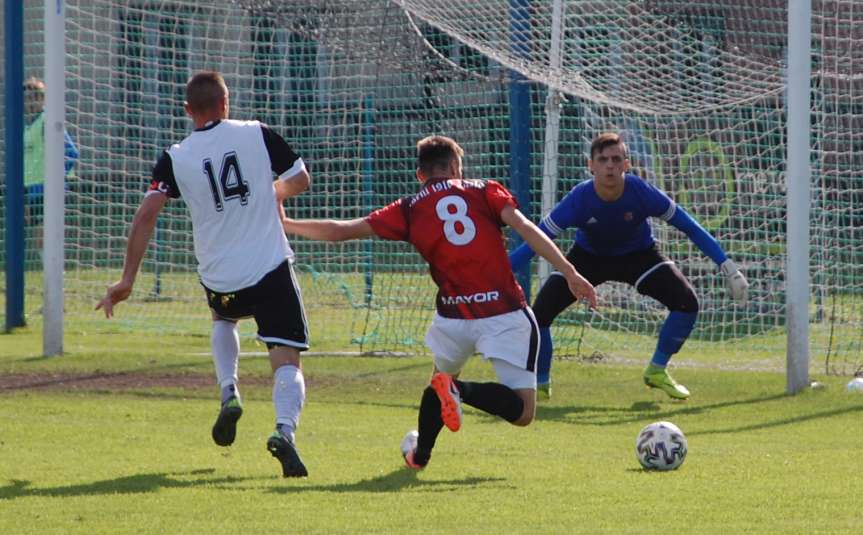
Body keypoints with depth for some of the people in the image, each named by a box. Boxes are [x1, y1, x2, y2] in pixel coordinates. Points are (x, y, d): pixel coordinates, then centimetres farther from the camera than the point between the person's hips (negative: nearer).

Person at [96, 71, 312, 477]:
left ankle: (228, 393, 15)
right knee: (287, 363, -2)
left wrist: (127, 280, -5)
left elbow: (146, 214, -9)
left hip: (220, 282, 2)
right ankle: (285, 429, -30)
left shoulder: (175, 159, -1)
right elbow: (300, 180, 8)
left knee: (223, 321, 37)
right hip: (271, 270, -2)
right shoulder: (257, 135, -2)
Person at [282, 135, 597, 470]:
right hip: (505, 315, -2)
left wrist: (286, 225, 24)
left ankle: (419, 454, 38)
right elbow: (524, 227, -7)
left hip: (454, 316, 2)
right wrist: (569, 272, -11)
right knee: (522, 412, 1)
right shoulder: (484, 191, 9)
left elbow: (340, 231, 10)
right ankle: (460, 391, -19)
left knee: (441, 377, 34)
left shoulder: (409, 210, 11)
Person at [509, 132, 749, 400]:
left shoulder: (642, 192, -30)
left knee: (686, 302, -19)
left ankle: (657, 371, 4)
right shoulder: (579, 199, -32)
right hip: (588, 256, -1)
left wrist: (727, 266, -18)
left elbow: (689, 227, -18)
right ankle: (540, 382, 7)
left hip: (638, 255, 1)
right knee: (541, 310, -19)